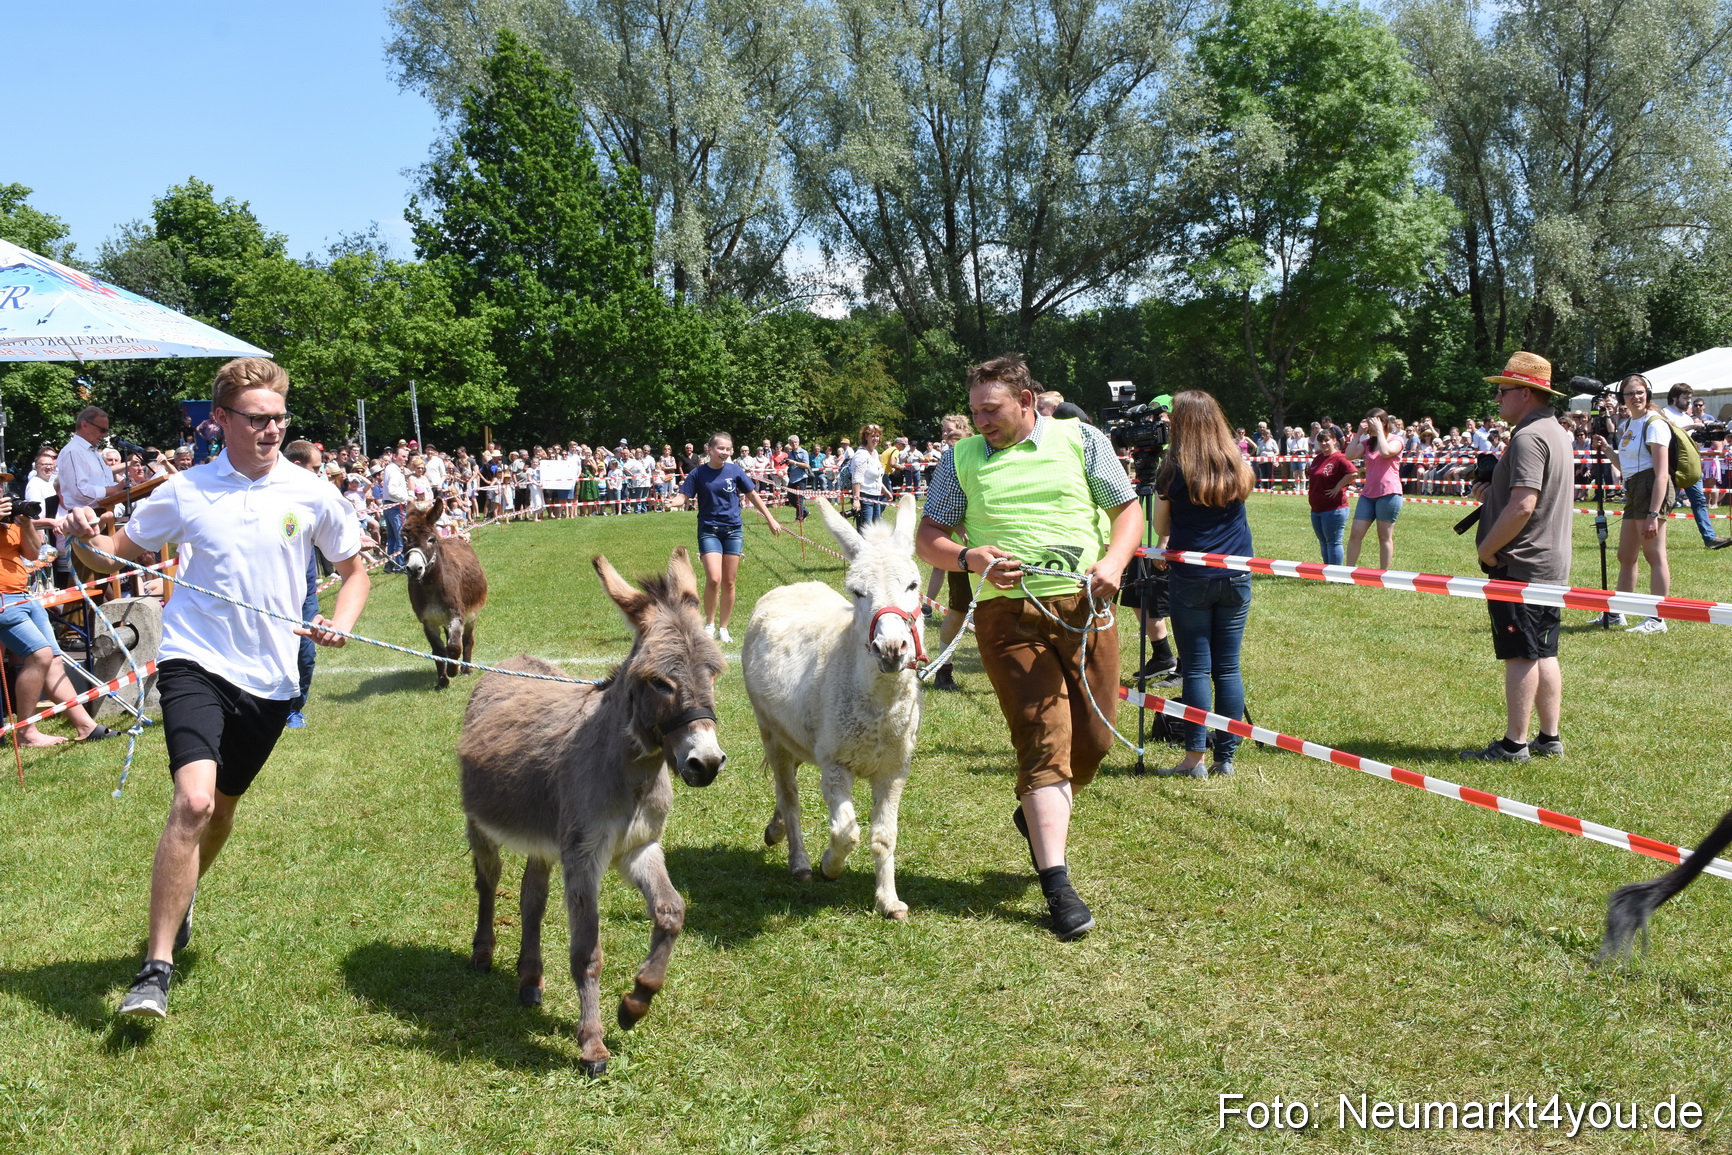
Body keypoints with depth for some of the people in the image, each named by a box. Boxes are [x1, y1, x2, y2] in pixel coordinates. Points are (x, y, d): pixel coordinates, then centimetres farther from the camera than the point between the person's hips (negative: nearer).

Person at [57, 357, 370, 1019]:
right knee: (192, 801, -21)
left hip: (269, 677, 3)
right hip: (195, 662, -3)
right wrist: (86, 538, -13)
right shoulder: (186, 492, -2)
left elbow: (354, 571, 11)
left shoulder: (311, 494, 0)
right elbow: (118, 553, 9)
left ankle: (179, 899, 50)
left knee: (223, 804, 19)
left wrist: (340, 624, -7)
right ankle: (156, 969, -13)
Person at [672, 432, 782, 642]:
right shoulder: (698, 473, -3)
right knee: (714, 579, -16)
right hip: (709, 530, -2)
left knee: (729, 582, 5)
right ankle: (709, 623, 5)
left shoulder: (734, 470, 1)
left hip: (733, 530, 2)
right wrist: (673, 502, -31)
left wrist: (771, 520, 10)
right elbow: (684, 496, -8)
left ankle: (723, 628, 19)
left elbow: (753, 495, 10)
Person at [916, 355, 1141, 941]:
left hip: (1084, 607, 2)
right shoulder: (961, 458, 9)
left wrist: (1113, 562, -8)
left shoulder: (1081, 441, 8)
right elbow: (927, 538, 11)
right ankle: (1058, 887, -7)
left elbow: (1128, 509, 11)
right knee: (1044, 739, -9)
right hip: (1009, 614, -1)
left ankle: (1038, 817, 37)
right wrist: (970, 557, -10)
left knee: (1093, 739, 6)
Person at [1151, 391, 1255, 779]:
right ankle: (1226, 756, 11)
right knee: (1228, 667, 7)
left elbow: (1160, 526, 1)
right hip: (1235, 578, 3)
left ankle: (1195, 758, 4)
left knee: (1196, 668, 2)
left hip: (1190, 578, -3)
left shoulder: (1174, 469, -7)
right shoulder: (1238, 464, 1)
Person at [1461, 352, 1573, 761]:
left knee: (1520, 655, -5)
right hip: (1551, 564, 10)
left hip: (1521, 565, -10)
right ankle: (1549, 738, 19)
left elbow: (1523, 506, -26)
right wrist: (1493, 494, 11)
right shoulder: (1557, 433, 15)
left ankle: (1514, 744, 0)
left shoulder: (1528, 438, -18)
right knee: (1544, 653, 13)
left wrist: (1487, 548, -15)